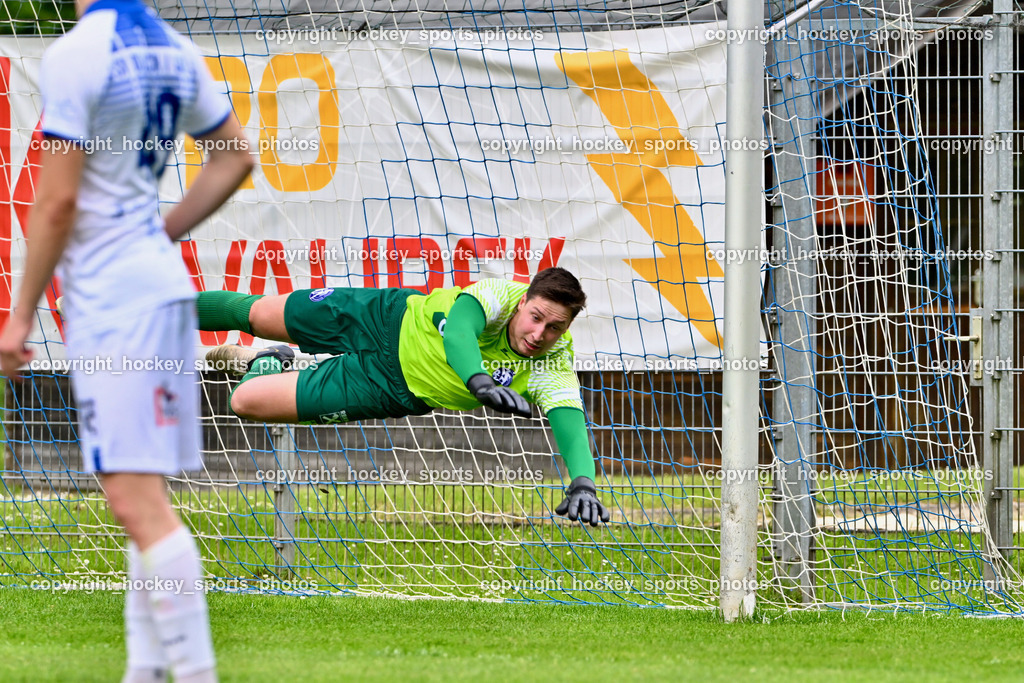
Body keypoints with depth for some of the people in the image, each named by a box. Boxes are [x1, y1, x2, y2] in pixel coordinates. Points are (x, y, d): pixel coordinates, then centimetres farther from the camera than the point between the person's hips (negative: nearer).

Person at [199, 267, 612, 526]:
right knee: (257, 314, 18)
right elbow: (458, 331, -51)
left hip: (395, 391, 1)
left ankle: (262, 366, 35)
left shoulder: (553, 371, -29)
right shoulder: (500, 296, -32)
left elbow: (570, 425, -42)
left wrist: (582, 484, -63)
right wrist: (479, 380, -71)